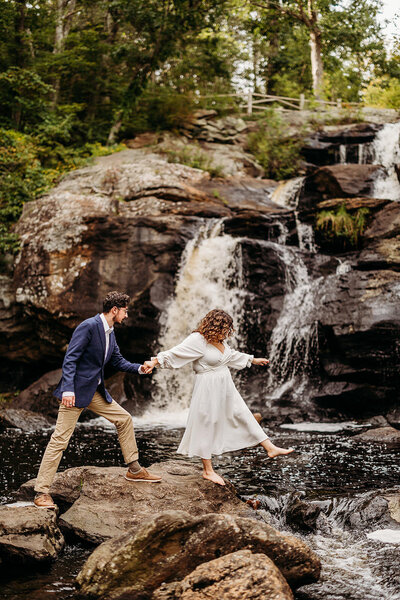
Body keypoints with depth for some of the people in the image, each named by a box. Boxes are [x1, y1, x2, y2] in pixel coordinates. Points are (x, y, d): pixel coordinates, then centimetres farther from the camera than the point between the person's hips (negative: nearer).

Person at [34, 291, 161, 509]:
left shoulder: (109, 332, 11)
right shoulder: (89, 326, -16)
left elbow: (118, 361, 20)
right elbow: (70, 358, -20)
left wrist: (139, 368, 3)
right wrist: (68, 390, -28)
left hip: (96, 391, 9)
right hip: (76, 391, -9)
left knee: (124, 419, 11)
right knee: (60, 439, -8)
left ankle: (134, 470, 23)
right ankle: (41, 492, -4)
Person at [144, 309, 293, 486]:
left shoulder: (219, 339, 9)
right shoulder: (198, 340, -18)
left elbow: (232, 355, 27)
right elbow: (175, 353, -23)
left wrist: (253, 360, 37)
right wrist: (155, 362, -36)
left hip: (225, 388, 9)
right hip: (208, 390, -8)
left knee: (243, 415, 12)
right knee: (207, 426, 1)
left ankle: (270, 448, 19)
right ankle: (207, 471, 10)